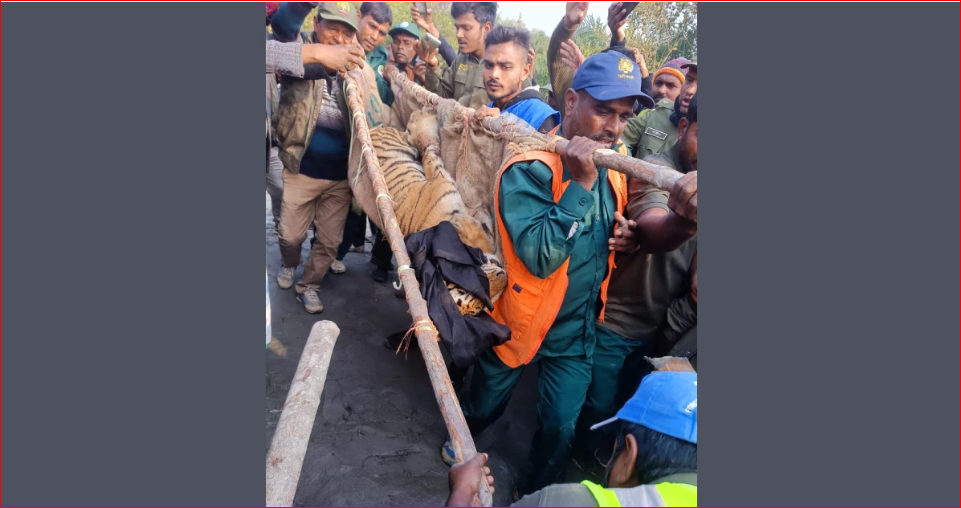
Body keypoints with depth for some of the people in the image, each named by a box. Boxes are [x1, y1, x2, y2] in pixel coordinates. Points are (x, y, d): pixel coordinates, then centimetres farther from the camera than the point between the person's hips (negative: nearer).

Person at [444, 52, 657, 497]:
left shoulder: (613, 164, -1)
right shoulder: (529, 168, -24)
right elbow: (541, 257, -33)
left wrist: (619, 233, -5)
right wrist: (580, 184, -33)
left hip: (578, 328, 5)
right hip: (520, 321, -4)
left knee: (561, 430, 13)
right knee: (484, 407, 21)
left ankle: (535, 493, 42)